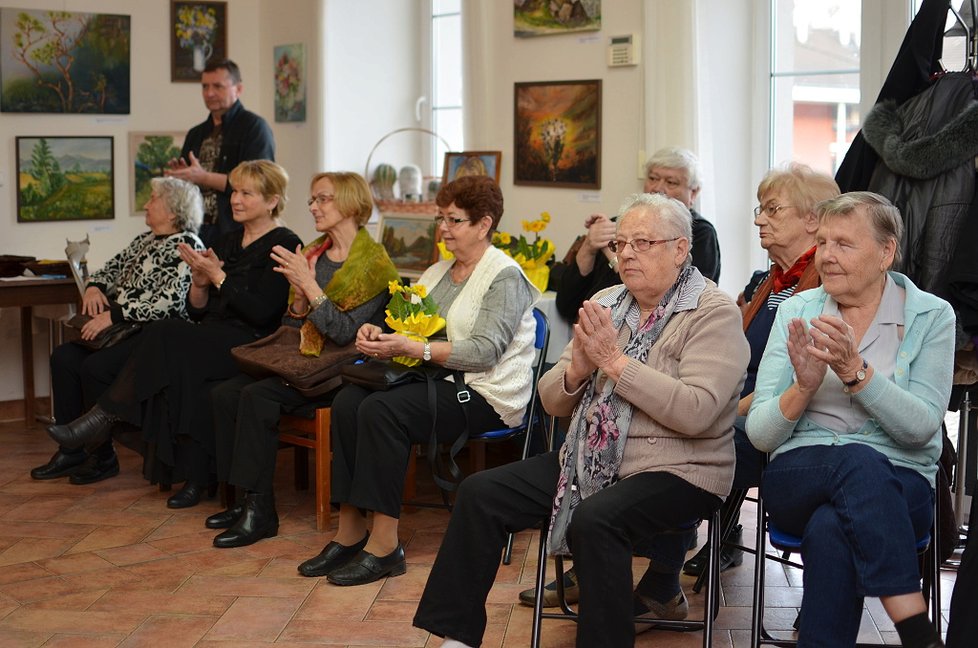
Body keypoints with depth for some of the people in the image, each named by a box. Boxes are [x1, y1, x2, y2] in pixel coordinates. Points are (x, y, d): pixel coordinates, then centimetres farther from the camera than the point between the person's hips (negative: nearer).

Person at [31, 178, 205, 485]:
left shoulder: (187, 246, -11)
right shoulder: (145, 240, 19)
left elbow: (169, 302, -21)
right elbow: (111, 268, 25)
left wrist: (113, 315, -22)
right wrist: (94, 286, 1)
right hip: (123, 332, 9)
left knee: (96, 366, -26)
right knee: (64, 357, -8)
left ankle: (103, 457, -10)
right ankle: (72, 450, -4)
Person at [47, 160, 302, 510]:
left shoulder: (285, 245, -3)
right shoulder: (230, 240, 20)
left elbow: (262, 313, -14)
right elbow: (197, 311, 17)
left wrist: (219, 277, -13)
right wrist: (199, 281, -3)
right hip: (213, 340, 7)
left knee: (166, 337, -28)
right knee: (180, 368, -29)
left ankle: (101, 419, -18)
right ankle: (192, 477, -29)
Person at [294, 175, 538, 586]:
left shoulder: (505, 277, -6)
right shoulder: (438, 273, 20)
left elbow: (483, 351, -18)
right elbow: (405, 330, 17)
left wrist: (410, 348, -25)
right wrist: (375, 335, -8)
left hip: (484, 394, -8)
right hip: (435, 381, 8)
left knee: (381, 409, -29)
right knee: (348, 401, -18)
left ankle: (384, 545, -26)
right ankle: (349, 533, -16)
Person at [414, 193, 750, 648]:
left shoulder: (714, 313, -8)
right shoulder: (605, 304, 11)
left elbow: (696, 412, -23)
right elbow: (553, 401, 11)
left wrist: (614, 360, -20)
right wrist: (578, 369, -12)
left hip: (674, 470, -7)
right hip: (588, 460, 7)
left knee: (593, 521, -35)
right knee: (481, 493, -7)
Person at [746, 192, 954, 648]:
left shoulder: (931, 316, 3)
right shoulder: (797, 311, 8)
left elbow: (922, 427, -11)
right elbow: (759, 435, 2)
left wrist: (855, 370, -23)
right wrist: (803, 388, -18)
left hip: (899, 486, -1)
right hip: (797, 479, 1)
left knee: (830, 529, -37)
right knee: (859, 461, -35)